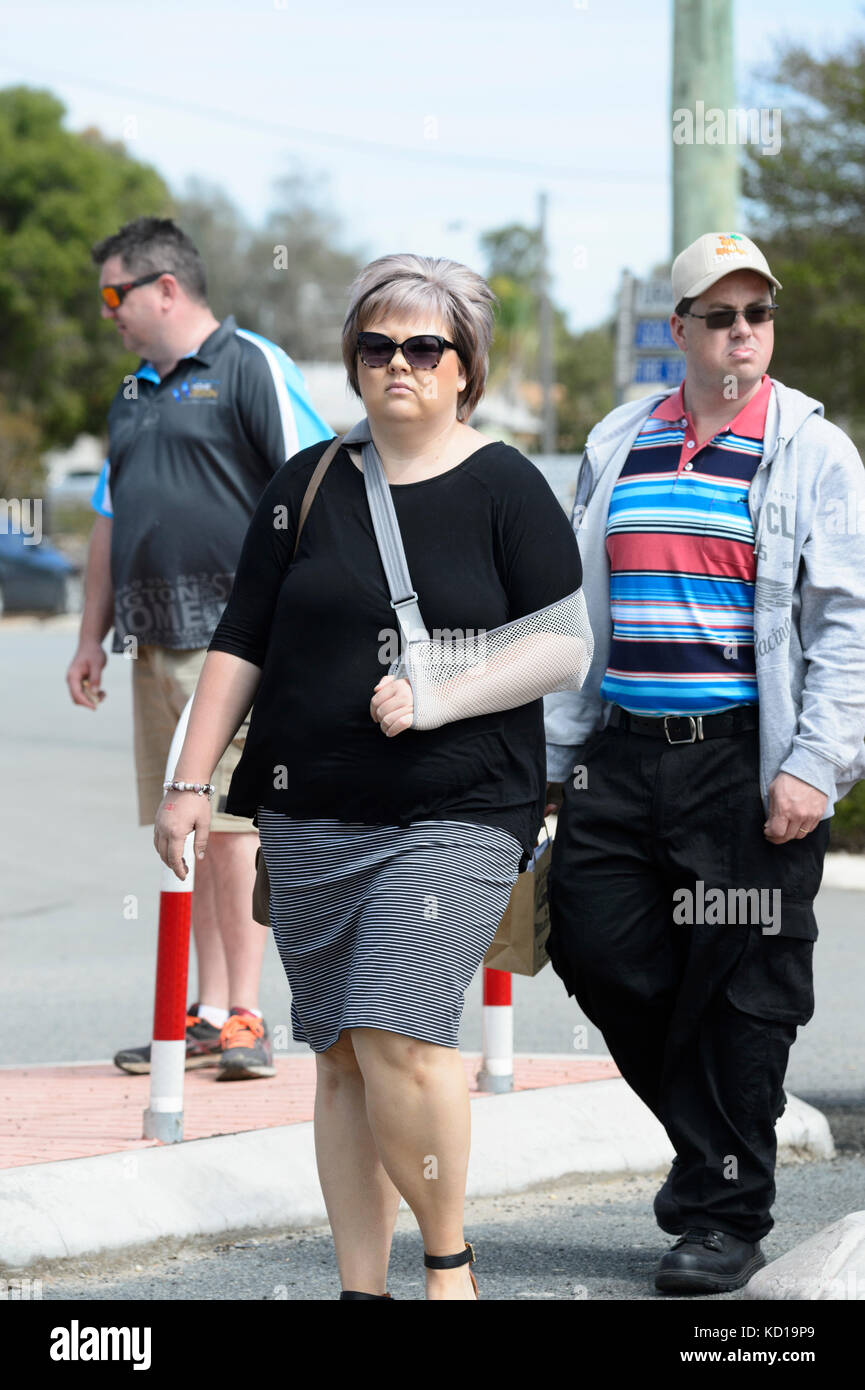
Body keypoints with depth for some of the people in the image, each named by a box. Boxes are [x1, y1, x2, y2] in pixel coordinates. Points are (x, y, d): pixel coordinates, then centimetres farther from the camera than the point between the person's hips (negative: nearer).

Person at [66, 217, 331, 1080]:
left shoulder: (251, 368, -3)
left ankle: (244, 1016, -8)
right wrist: (92, 637, 23)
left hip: (234, 637, -7)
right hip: (155, 643, 8)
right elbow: (111, 521, 26)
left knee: (231, 822, -11)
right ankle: (208, 1014, 11)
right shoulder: (133, 396, 21)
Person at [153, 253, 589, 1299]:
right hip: (311, 819, 4)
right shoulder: (308, 486, 10)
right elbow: (241, 644, 12)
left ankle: (448, 1258, 2)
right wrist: (188, 782, 6)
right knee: (339, 1055, 5)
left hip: (456, 816, -4)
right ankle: (362, 1286, 13)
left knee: (396, 1039, -17)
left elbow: (564, 646, -2)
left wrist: (438, 699, -14)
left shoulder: (505, 489, 1)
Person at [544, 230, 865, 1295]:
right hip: (624, 756, 5)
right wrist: (555, 753, 13)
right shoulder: (617, 446, 13)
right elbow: (577, 609, 18)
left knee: (742, 992, -1)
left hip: (750, 763, -4)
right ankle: (705, 1136, 24)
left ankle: (724, 1216, 10)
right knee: (595, 943, 1)